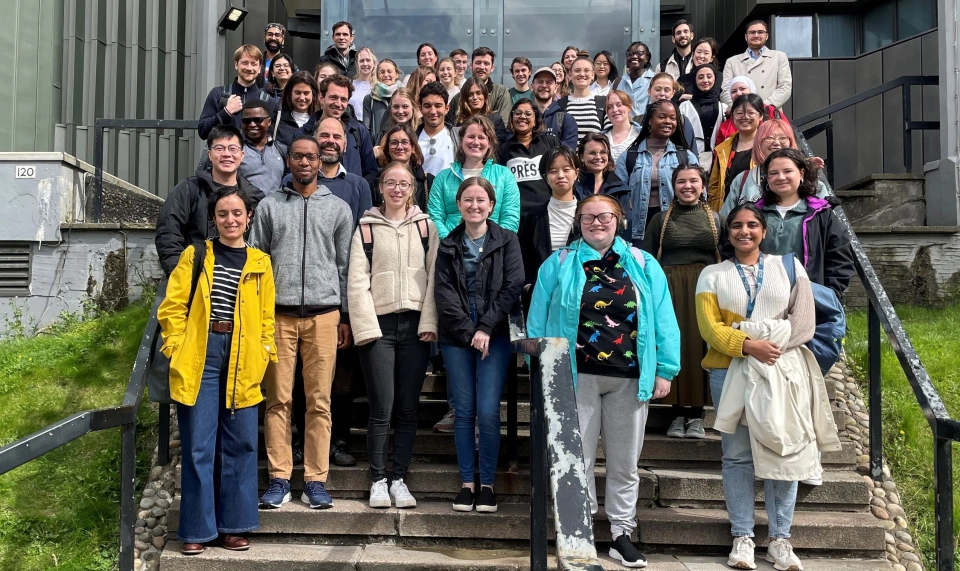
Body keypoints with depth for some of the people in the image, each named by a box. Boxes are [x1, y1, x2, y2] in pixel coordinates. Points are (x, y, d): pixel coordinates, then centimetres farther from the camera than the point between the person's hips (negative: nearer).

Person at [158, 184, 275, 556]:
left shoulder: (260, 263, 11)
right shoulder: (195, 255, 7)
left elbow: (266, 317, 12)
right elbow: (171, 307, 4)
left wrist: (264, 353, 2)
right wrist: (177, 347, -5)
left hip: (242, 361, 2)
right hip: (200, 357, -2)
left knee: (240, 443, 5)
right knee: (197, 444, 1)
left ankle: (232, 525, 19)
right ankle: (196, 529, 13)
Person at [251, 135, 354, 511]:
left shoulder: (339, 209, 12)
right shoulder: (269, 206, 12)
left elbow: (345, 266, 11)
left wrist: (346, 316, 6)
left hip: (323, 314, 0)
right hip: (279, 313, 0)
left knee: (319, 401, 1)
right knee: (279, 399, 1)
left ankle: (316, 480, 8)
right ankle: (279, 480, 8)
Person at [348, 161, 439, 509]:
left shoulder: (425, 227, 11)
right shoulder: (366, 228, 7)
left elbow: (434, 277, 5)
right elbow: (357, 281, 0)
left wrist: (429, 323, -5)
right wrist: (366, 327, -9)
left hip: (415, 325, 2)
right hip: (379, 324, -1)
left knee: (407, 408, 5)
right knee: (382, 408, -2)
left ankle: (399, 479, 15)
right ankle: (378, 480, 10)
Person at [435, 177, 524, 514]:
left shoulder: (507, 241, 6)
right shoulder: (448, 246, 10)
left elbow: (512, 287, -4)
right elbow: (444, 293, 1)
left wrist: (485, 328, -11)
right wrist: (468, 332, -10)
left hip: (494, 336, -2)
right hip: (456, 338, 2)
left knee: (488, 412, -6)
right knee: (464, 411, 4)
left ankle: (487, 484, 6)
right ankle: (466, 483, 13)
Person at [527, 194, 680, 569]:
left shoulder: (644, 265, 8)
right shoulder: (558, 265, 6)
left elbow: (663, 320, 4)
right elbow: (538, 320, 3)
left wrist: (665, 369, -3)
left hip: (630, 378, 1)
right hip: (577, 376, -1)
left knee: (625, 461, 10)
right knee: (578, 457, 5)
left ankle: (621, 534, 22)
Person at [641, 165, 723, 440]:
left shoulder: (715, 219, 11)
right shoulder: (661, 220, 9)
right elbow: (646, 260, 6)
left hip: (705, 290, 0)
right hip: (670, 290, 0)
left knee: (700, 347, -2)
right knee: (674, 347, -2)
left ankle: (697, 414, 5)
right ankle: (679, 413, 5)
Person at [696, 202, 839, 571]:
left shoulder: (788, 266, 12)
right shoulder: (712, 275, 10)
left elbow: (803, 320, 3)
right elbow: (710, 326, -1)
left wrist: (773, 346, -12)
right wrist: (748, 346, -16)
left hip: (782, 369, 1)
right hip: (730, 370, 0)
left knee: (784, 451, 0)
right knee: (737, 454, 1)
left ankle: (780, 539, 9)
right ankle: (742, 537, 8)